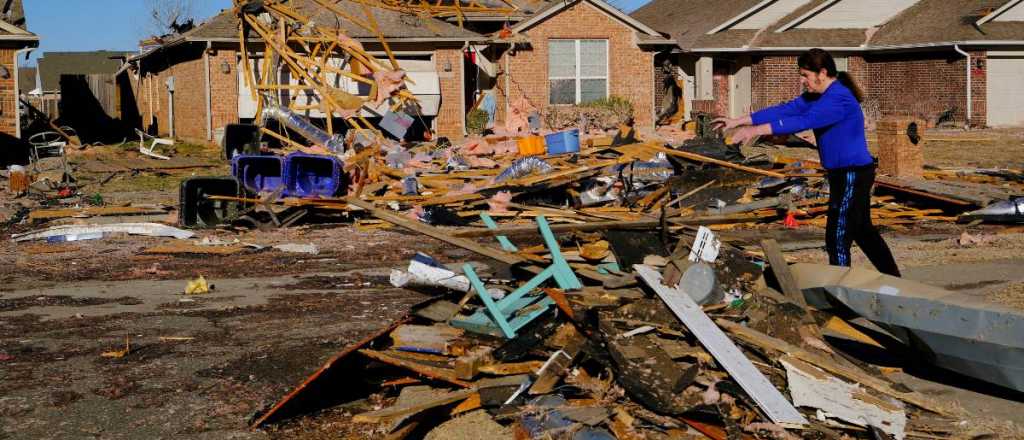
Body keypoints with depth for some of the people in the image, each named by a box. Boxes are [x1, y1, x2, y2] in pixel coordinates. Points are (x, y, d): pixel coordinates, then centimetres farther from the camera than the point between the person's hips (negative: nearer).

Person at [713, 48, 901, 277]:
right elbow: (785, 110, 3)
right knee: (862, 231, 22)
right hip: (844, 173, 11)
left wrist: (756, 130, -36)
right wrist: (739, 121, -3)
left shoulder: (840, 99, -22)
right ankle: (893, 278, 35)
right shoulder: (816, 96, 8)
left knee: (837, 238, -6)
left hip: (854, 174, -11)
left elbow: (802, 121, -32)